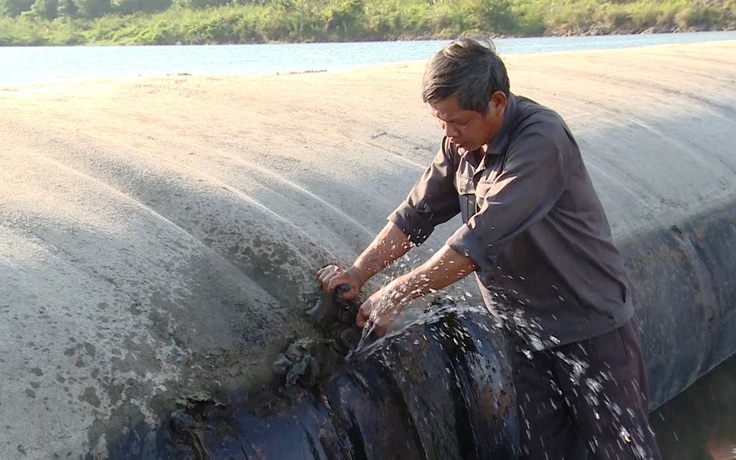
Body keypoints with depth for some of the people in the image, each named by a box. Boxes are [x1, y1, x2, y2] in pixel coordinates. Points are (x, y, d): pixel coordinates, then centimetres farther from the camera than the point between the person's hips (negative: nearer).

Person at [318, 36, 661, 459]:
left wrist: (397, 293, -27)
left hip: (591, 326, -6)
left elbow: (482, 237, -31)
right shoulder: (462, 142, -1)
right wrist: (358, 272, -8)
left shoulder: (541, 140, -26)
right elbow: (417, 214, 2)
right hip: (526, 331, 7)